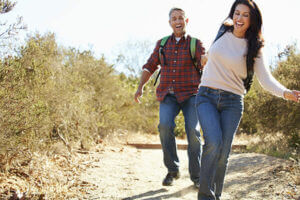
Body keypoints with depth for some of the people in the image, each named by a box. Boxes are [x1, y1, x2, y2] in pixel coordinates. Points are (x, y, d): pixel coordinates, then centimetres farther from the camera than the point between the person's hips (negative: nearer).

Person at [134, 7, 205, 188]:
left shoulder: (195, 44, 4)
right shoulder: (162, 44, 12)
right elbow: (150, 66, 14)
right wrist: (141, 86, 1)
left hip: (190, 94, -1)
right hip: (168, 95, 2)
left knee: (193, 131, -16)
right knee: (165, 126, -23)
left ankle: (196, 176, -3)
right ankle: (173, 170, -8)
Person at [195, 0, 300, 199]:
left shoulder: (253, 48, 0)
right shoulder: (222, 32, 4)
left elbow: (266, 79, -11)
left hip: (232, 102, 0)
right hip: (207, 96, 0)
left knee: (224, 152, -3)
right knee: (214, 142, -20)